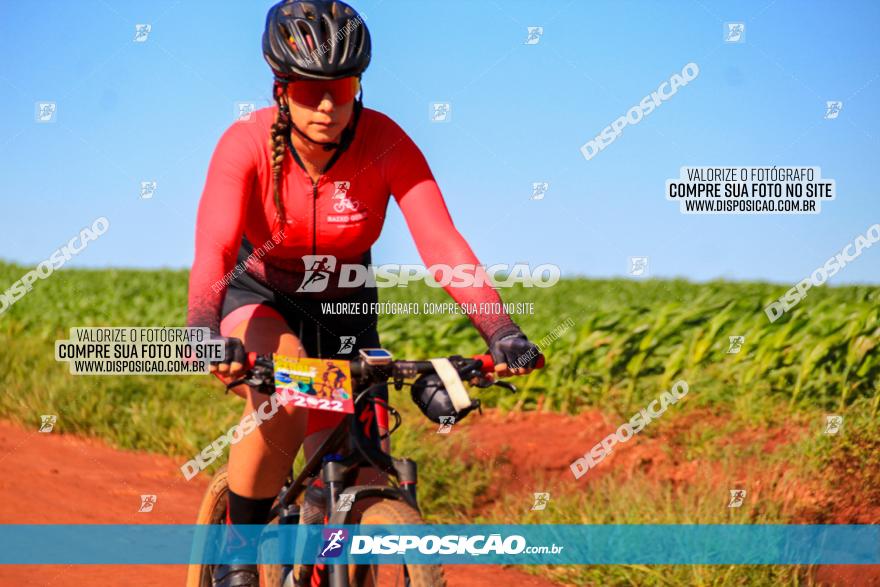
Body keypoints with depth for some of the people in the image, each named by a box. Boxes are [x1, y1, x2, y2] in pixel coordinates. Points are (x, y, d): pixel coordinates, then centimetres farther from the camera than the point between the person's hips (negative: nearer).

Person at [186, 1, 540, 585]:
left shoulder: (385, 143, -25)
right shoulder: (247, 143, -27)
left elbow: (441, 241, -34)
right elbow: (213, 248, -39)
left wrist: (502, 332, -48)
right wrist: (203, 333, -58)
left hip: (342, 307, 2)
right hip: (261, 295, -2)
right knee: (283, 406, -34)